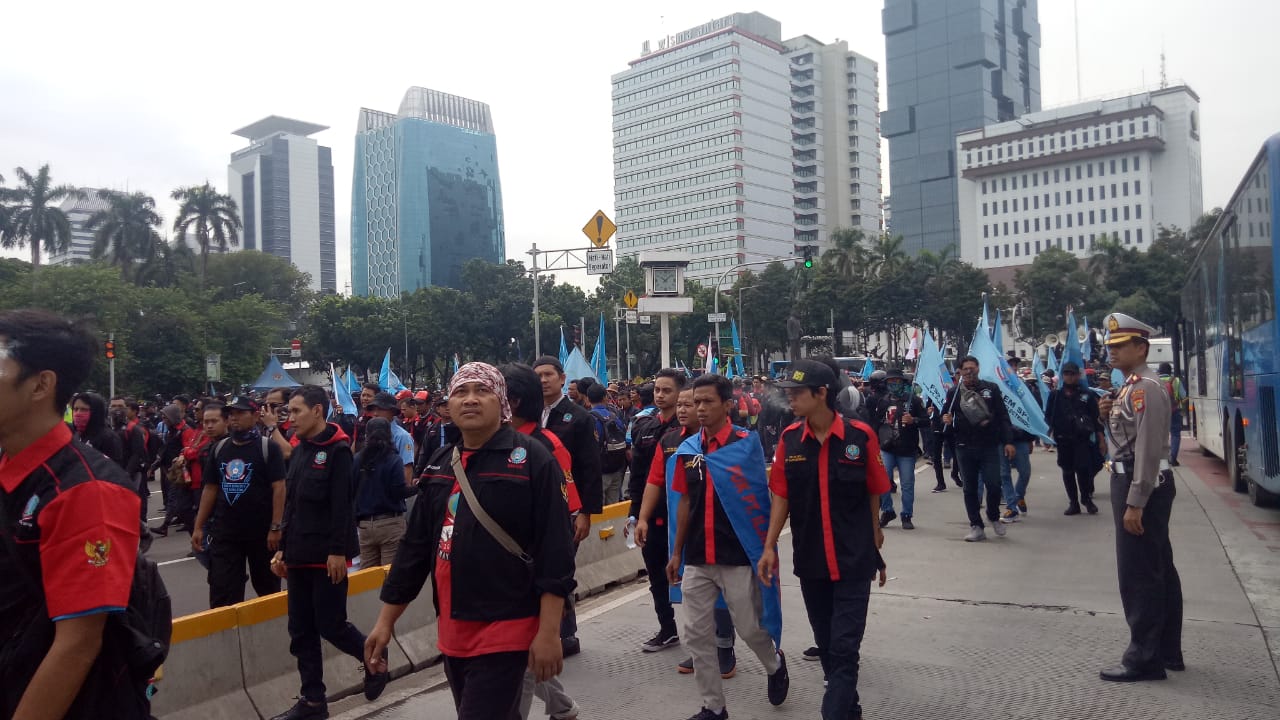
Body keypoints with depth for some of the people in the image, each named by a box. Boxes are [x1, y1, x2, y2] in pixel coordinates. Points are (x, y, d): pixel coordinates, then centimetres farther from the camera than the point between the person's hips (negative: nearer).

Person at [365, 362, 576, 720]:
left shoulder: (532, 458, -9)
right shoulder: (440, 465, 9)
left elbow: (555, 549, -13)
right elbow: (415, 547, 14)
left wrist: (549, 632, -16)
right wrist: (386, 621, 12)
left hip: (505, 632, -6)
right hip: (452, 633, 6)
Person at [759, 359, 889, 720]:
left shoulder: (861, 435, -11)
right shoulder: (789, 438, -3)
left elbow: (875, 495, 0)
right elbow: (781, 496, 2)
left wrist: (874, 545, 7)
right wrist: (770, 546, -1)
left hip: (853, 561, -3)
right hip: (809, 561, 4)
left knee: (844, 648, -3)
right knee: (826, 645, 16)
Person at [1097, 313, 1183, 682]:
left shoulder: (1146, 387, -17)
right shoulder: (1132, 386, 15)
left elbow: (1149, 449, -23)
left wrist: (1134, 503, -24)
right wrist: (1110, 414, 2)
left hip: (1141, 485, -11)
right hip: (1135, 483, 11)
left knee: (1138, 575, -5)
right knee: (1159, 571, 16)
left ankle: (1144, 659, 3)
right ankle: (1167, 651, 26)